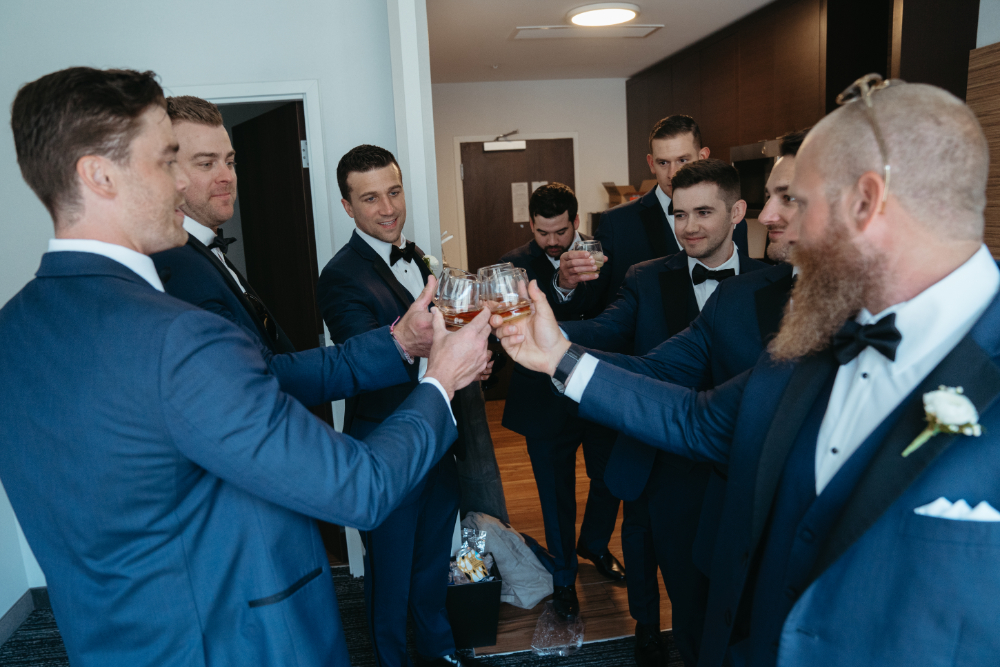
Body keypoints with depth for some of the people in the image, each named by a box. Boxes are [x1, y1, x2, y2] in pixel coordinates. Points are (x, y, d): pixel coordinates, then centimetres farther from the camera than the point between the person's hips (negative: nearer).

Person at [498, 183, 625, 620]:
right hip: (547, 400, -2)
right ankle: (563, 575, 38)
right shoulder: (517, 264, -12)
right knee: (557, 496, 14)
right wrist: (561, 285, -46)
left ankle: (594, 545, 51)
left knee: (610, 478, 20)